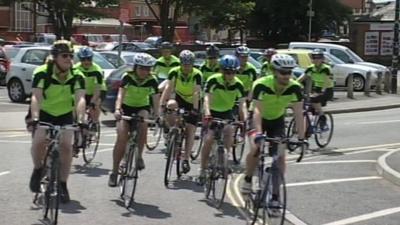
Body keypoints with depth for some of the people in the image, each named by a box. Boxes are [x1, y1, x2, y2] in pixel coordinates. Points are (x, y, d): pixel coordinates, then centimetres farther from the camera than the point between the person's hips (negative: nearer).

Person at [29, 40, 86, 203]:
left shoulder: (77, 76, -19)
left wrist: (80, 120, -47)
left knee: (66, 146, -17)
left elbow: (80, 99, -31)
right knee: (39, 141, -26)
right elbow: (36, 97, -35)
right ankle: (38, 169, 3)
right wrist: (35, 118, -50)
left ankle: (62, 185, 0)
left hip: (65, 116, 1)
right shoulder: (42, 73, -23)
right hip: (44, 113, -1)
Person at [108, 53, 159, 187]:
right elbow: (120, 94, -33)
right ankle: (114, 172, -6)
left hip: (142, 107, 1)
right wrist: (117, 109, -51)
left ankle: (139, 156, -14)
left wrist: (157, 114, -41)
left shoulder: (152, 80, -17)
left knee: (142, 124, -34)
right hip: (126, 107, -1)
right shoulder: (128, 77, -21)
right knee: (122, 138, -17)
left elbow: (156, 99, -24)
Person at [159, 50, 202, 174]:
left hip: (192, 102, -1)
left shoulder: (197, 75, -24)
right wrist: (162, 104, -38)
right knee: (170, 105, -34)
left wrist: (195, 109, -42)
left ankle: (185, 160, -1)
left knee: (190, 131, -7)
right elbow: (168, 88, -27)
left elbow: (196, 93, -31)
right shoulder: (174, 72, -19)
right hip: (179, 99, 1)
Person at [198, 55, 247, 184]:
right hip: (213, 112, -2)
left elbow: (242, 103, -25)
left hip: (227, 112, 2)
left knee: (229, 131, -25)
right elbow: (207, 98, -33)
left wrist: (245, 119, -42)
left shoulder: (238, 84, -17)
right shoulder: (213, 80, -23)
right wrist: (207, 114, -51)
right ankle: (203, 170, -4)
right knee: (209, 139, -15)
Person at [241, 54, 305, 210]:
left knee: (280, 156, -10)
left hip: (277, 121, 2)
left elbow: (298, 114, -24)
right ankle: (247, 180, 8)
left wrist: (301, 138, -30)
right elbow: (257, 110, -39)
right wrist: (258, 133, -51)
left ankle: (275, 194, -1)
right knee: (255, 150, -20)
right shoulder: (261, 85, -32)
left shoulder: (295, 88, -25)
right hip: (260, 120, -2)